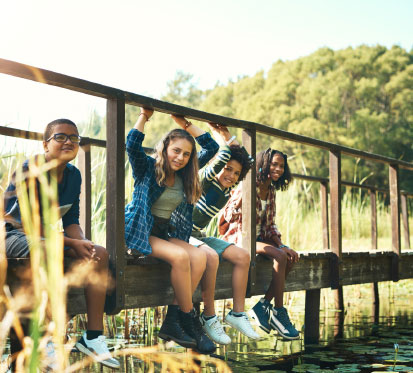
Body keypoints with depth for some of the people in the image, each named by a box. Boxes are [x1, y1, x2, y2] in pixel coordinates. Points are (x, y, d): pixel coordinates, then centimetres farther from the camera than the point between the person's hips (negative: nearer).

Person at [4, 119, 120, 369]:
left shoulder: (73, 175, 4)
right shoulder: (31, 170, -18)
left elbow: (71, 220, 5)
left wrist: (82, 242, -18)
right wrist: (72, 243, -27)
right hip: (14, 235, -8)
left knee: (100, 254, -9)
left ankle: (94, 336, -10)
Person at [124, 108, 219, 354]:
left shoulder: (185, 174, 11)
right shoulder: (148, 168, -3)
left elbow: (212, 147, 13)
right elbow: (132, 144, -22)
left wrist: (186, 124, 9)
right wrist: (144, 116, -14)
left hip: (166, 233, 6)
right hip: (139, 232, -6)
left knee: (199, 256, -22)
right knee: (180, 256, -30)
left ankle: (172, 322, -22)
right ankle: (189, 320, -18)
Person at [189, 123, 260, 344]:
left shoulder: (228, 190, 8)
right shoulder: (205, 180, -12)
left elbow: (246, 159, 14)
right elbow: (221, 159, -29)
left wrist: (228, 136, 8)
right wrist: (221, 138, -15)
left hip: (199, 236, 8)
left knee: (242, 256, -6)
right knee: (210, 256, -36)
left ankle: (237, 314, -5)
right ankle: (209, 317, -26)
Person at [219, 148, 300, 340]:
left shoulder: (271, 192, 11)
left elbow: (270, 225, 14)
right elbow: (228, 217, -21)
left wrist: (282, 245, 0)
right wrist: (242, 195, -32)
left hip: (258, 238, 8)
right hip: (239, 238, -8)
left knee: (290, 257, -15)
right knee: (280, 256, -28)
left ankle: (263, 306, -10)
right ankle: (278, 312, -20)